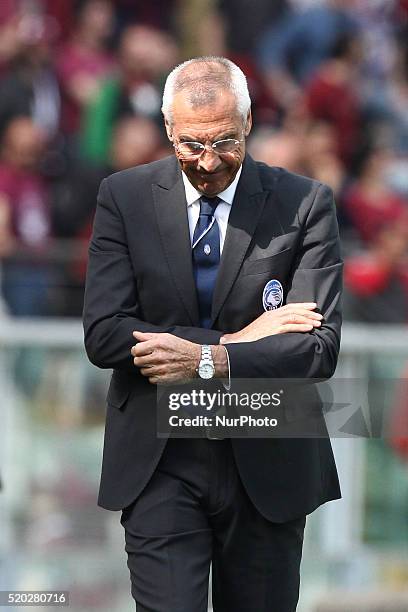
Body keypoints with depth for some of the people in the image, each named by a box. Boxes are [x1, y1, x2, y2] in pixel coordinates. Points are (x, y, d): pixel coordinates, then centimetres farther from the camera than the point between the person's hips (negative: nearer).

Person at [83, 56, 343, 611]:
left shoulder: (304, 205, -3)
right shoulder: (125, 197, 0)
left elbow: (320, 347, -10)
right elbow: (103, 336, -9)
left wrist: (209, 362, -24)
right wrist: (235, 339, -17)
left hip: (267, 464, 1)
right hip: (158, 464, 0)